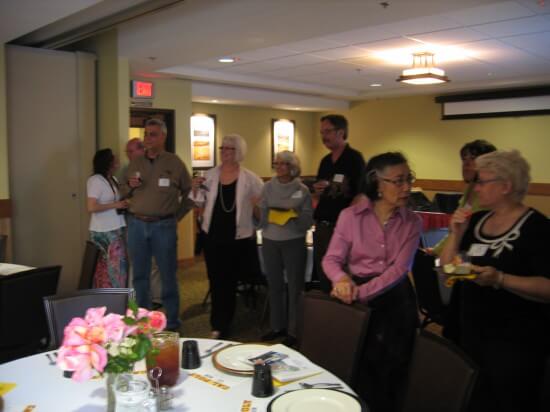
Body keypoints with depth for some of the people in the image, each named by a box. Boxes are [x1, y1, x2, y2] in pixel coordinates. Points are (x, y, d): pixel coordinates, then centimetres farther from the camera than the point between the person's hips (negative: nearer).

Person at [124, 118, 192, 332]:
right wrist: (131, 186, -4)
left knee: (167, 274, 2)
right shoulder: (135, 163, 9)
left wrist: (178, 214, 4)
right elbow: (126, 194, 17)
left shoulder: (174, 162, -1)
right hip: (137, 224, 4)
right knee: (140, 274, 11)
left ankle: (172, 320, 14)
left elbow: (189, 191, 7)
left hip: (164, 226, -3)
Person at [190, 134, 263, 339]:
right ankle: (219, 325, 23)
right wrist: (195, 189, -7)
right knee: (216, 281, 7)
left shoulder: (249, 178, -3)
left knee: (230, 281, 8)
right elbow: (199, 203, 10)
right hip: (213, 236, 2)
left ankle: (221, 325, 24)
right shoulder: (210, 175, 4)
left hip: (238, 238, -2)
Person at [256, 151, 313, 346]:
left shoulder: (302, 190, -3)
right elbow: (261, 215, 4)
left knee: (295, 287, 3)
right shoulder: (268, 187, 4)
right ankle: (277, 326, 25)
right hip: (270, 242, 3)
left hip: (294, 242, -3)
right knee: (274, 285, 11)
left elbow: (308, 221, -3)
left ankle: (294, 330, 15)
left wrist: (295, 215, -20)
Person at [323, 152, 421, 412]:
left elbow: (399, 269, -12)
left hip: (395, 300, 1)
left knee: (387, 373, 7)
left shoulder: (412, 223, -3)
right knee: (354, 369, 2)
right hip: (356, 297, -1)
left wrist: (361, 292, -24)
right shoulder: (350, 215, -5)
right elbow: (332, 259, -5)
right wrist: (341, 279, -27)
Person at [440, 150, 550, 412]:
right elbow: (447, 269, 7)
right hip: (471, 332, 7)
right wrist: (456, 234, -7)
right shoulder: (476, 220, 5)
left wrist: (500, 279, -33)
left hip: (516, 342, -6)